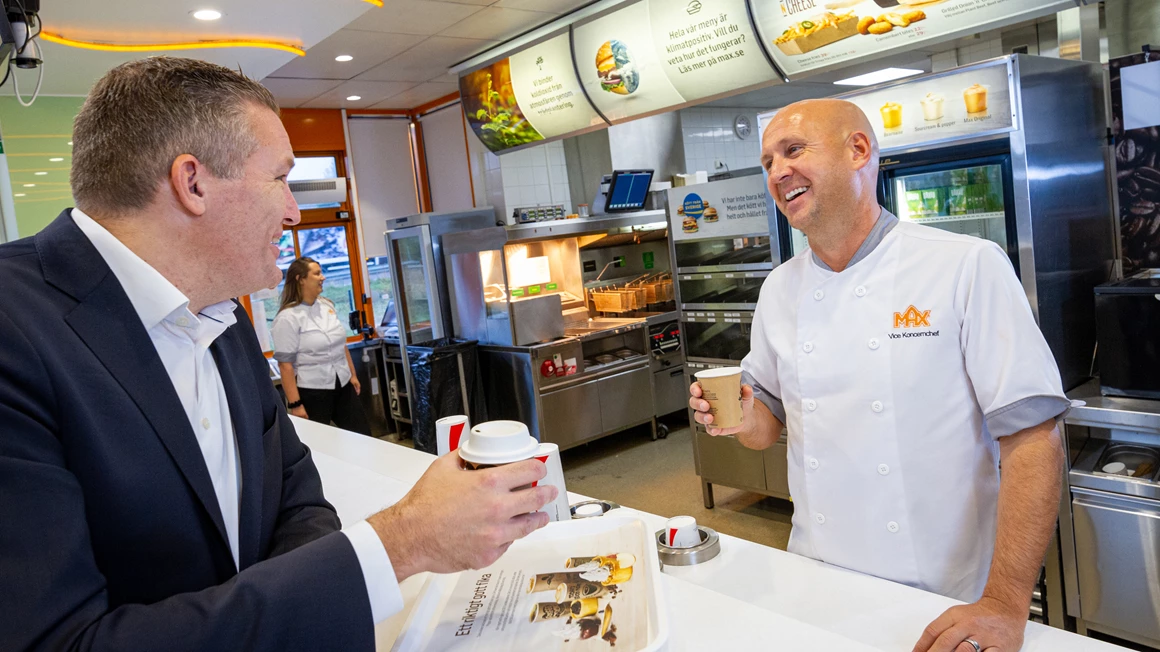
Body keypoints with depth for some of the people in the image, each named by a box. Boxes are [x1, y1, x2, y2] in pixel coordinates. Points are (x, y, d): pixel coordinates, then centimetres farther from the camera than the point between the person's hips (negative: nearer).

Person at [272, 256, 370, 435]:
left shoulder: (326, 305, 6)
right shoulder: (288, 318, -14)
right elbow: (285, 364, -15)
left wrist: (353, 375, 18)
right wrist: (295, 404, -17)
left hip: (342, 386, 6)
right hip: (312, 393, -6)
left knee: (362, 436, 10)